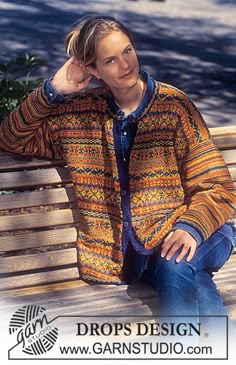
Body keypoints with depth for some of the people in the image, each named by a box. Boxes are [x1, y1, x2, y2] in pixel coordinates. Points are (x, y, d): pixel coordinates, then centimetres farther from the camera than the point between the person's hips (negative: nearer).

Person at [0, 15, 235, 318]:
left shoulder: (174, 105, 1)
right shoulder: (82, 111, 9)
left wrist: (191, 228, -21)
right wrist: (53, 91, 2)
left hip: (180, 236, -1)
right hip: (128, 252, 1)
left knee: (175, 267, -36)